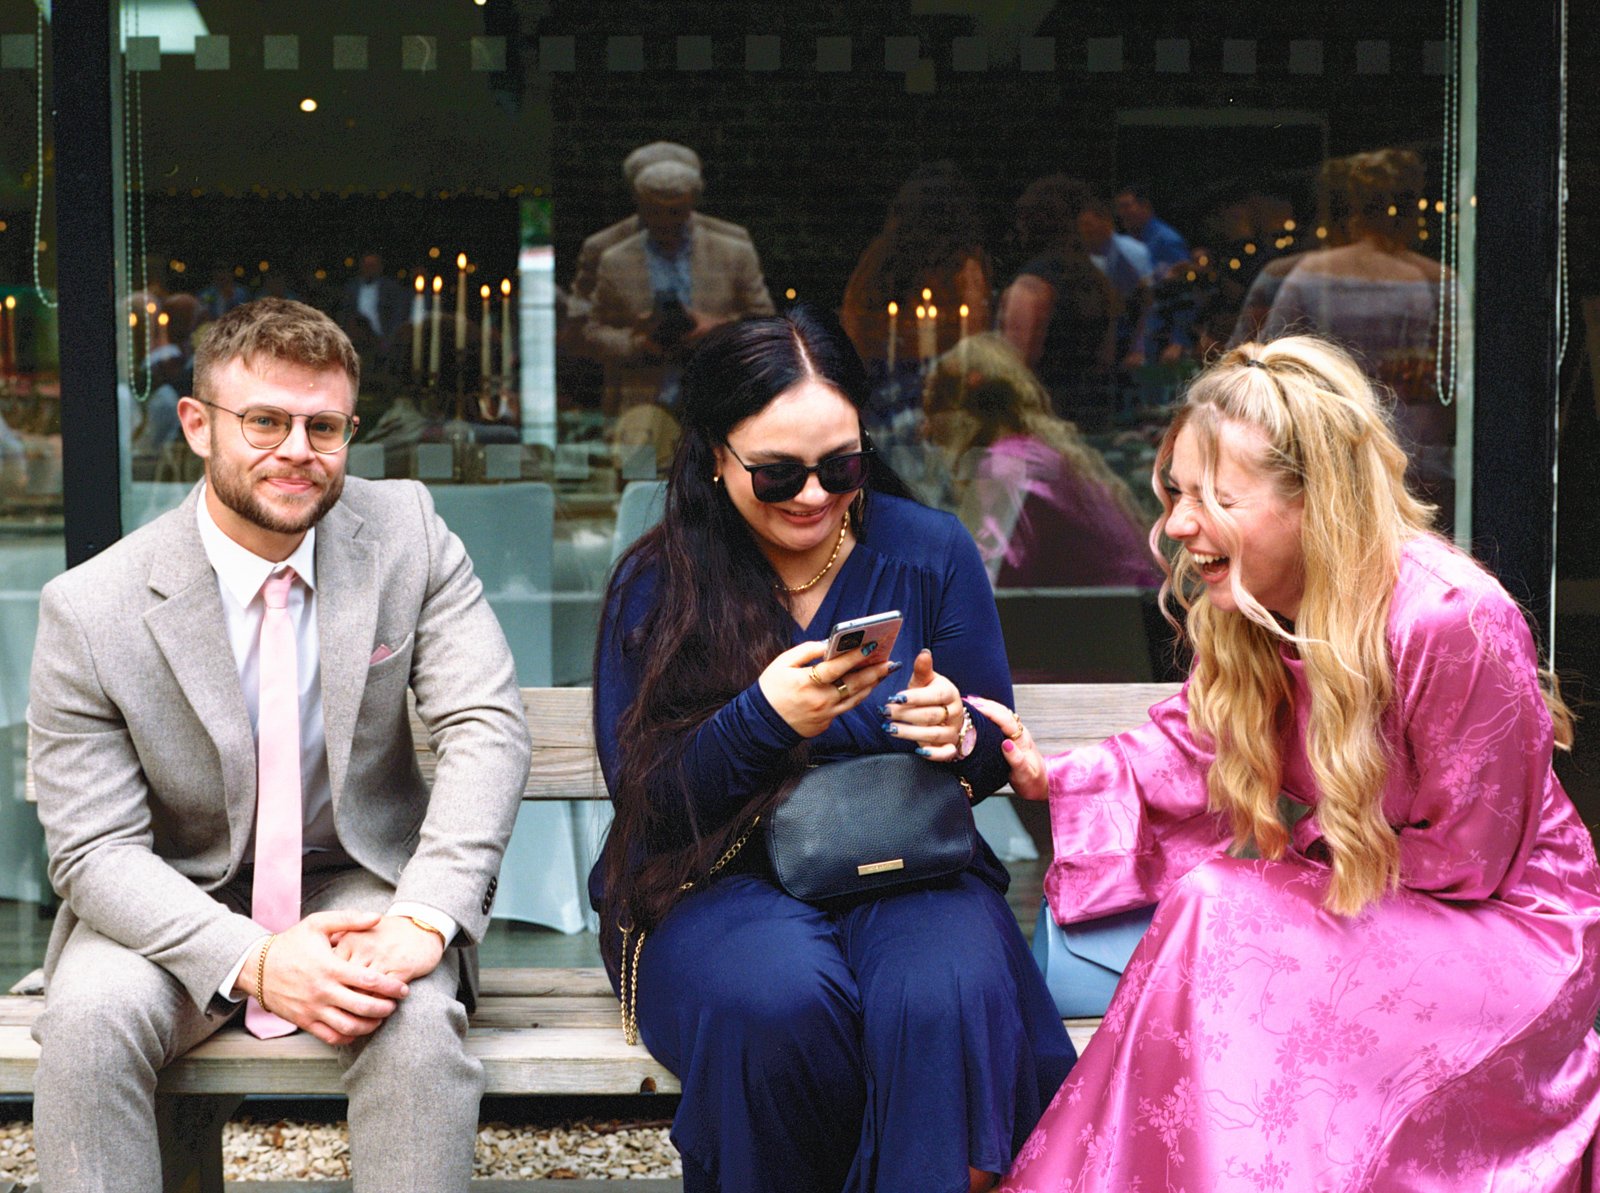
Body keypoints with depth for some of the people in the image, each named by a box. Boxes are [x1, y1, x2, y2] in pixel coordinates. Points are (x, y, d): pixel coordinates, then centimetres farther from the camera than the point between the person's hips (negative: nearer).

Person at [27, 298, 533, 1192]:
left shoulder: (407, 533, -7)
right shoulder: (91, 611, -12)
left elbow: (487, 726, -13)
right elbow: (95, 848, -12)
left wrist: (425, 917, -28)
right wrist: (249, 962, -29)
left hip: (359, 882, 0)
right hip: (177, 905, 0)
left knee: (418, 1017, -30)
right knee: (89, 1018, -30)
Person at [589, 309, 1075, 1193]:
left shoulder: (930, 551, 3)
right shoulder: (654, 584, 0)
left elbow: (995, 759, 8)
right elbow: (643, 798, -6)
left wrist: (957, 734, -17)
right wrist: (764, 719, -24)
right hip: (719, 882, 0)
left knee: (946, 994, -34)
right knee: (778, 998, -34)